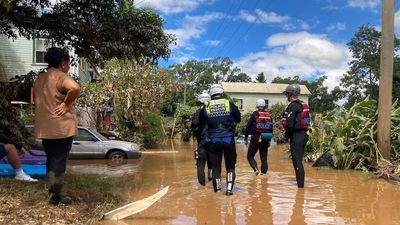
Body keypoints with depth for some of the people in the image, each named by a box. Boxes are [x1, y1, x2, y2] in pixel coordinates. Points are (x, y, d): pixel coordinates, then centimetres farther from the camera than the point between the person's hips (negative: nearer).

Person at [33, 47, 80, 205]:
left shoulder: (40, 78, 13)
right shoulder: (61, 77, -14)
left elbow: (36, 100, 23)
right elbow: (75, 88, -33)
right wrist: (66, 103, -21)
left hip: (44, 127, 8)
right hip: (62, 127, -8)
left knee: (50, 160, 17)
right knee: (59, 161, 0)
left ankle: (53, 192, 26)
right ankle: (56, 196, 6)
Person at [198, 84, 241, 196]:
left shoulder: (206, 107, 1)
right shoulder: (230, 105, 0)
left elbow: (200, 125, 8)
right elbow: (238, 119, 11)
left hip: (214, 141, 0)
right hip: (229, 140, 0)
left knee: (215, 166, 11)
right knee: (230, 166, 13)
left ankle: (217, 189, 14)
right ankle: (229, 189, 4)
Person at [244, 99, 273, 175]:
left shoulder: (255, 114, -4)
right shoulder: (269, 115, 9)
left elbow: (248, 127, -6)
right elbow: (271, 129, 13)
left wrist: (246, 138, 3)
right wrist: (269, 140, 22)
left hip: (256, 138, -4)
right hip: (265, 139, 4)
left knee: (250, 156, 6)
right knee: (264, 157, 12)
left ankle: (256, 169, -14)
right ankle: (263, 172, 9)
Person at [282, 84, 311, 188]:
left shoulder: (293, 105, -14)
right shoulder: (303, 105, 14)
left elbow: (289, 123, -20)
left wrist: (287, 134, -4)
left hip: (296, 136, -9)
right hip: (304, 134, 10)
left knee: (297, 162, -5)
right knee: (299, 161, 17)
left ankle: (300, 185, -3)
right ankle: (301, 183, 24)